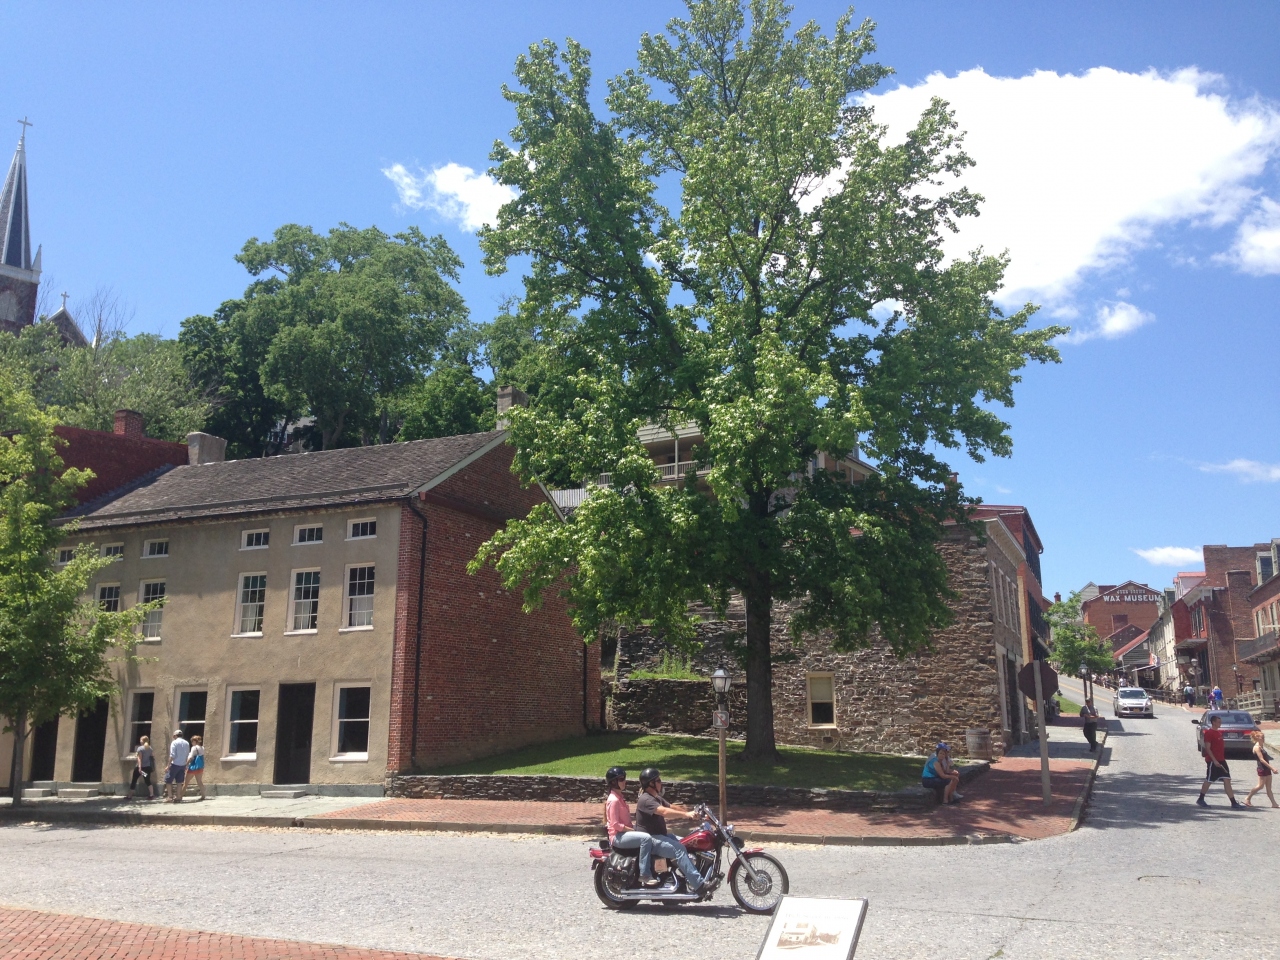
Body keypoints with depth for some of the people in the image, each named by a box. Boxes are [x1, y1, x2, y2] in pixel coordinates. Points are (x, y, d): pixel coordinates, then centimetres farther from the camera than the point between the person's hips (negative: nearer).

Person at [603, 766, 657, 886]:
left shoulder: (620, 797, 14)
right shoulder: (614, 800, -17)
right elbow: (615, 824, -21)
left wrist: (634, 827, 7)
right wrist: (632, 830, -17)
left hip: (626, 831, 10)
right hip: (618, 836, -10)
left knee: (649, 837, 8)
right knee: (646, 838, -28)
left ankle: (651, 872, 10)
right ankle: (644, 875, -25)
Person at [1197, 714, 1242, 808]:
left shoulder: (1219, 732, 14)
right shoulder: (1209, 733, -12)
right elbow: (1207, 748, -17)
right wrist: (1214, 760, -22)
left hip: (1221, 761, 8)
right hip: (1212, 761, -8)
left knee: (1227, 780, 0)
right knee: (1208, 780, 1)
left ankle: (1233, 802, -3)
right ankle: (1200, 800, 15)